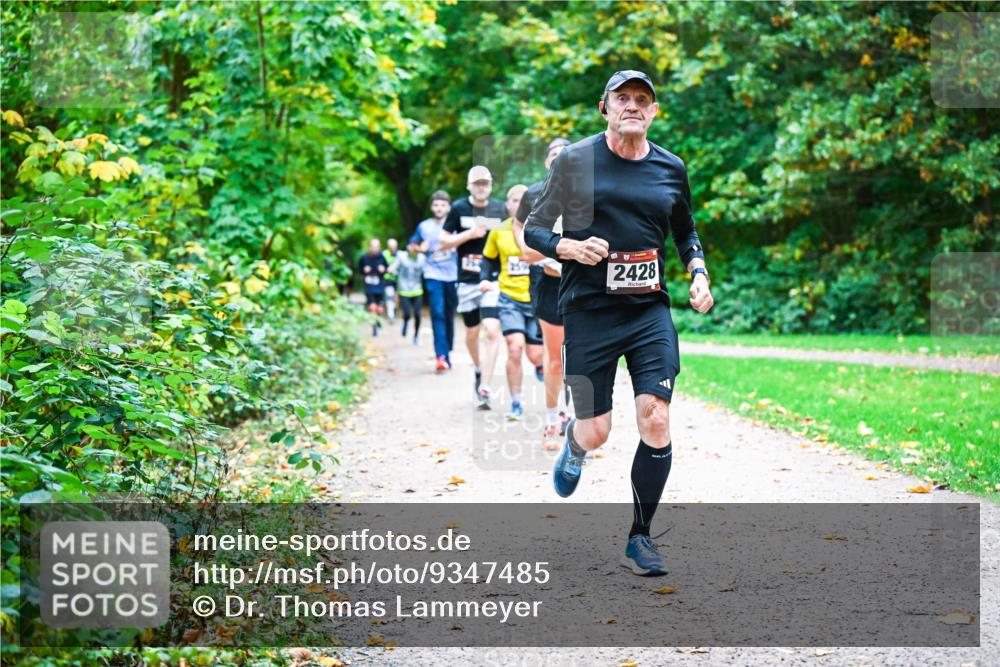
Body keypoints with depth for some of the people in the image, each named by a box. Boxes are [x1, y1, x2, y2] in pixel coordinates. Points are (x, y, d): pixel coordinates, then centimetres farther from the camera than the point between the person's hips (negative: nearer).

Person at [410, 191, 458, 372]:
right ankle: (441, 356, -21)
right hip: (433, 275, -1)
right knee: (438, 313, -14)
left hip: (452, 275, 1)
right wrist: (420, 248, -4)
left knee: (449, 315, 8)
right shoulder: (424, 226, 6)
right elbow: (412, 245, 18)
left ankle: (447, 354, 22)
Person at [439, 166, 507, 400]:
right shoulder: (458, 209, 0)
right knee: (472, 333, 12)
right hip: (467, 281, 1)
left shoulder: (500, 209, 3)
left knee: (493, 331, -14)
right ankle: (478, 371, 37)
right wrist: (470, 234, -14)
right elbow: (444, 242, 0)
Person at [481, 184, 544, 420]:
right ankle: (516, 404, -4)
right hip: (509, 297, 0)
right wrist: (485, 278, -1)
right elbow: (489, 259, 16)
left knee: (535, 356, 0)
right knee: (515, 347, -18)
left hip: (536, 300, 0)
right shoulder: (498, 232, 2)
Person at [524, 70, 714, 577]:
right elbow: (533, 230, 3)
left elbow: (686, 233, 24)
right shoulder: (575, 161, -1)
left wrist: (699, 274, 6)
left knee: (655, 419, -11)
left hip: (650, 310, 2)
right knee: (596, 433, -1)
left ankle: (640, 539, 5)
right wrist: (571, 248, -16)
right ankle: (574, 442, 40)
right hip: (588, 311, -2)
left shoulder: (671, 168, 8)